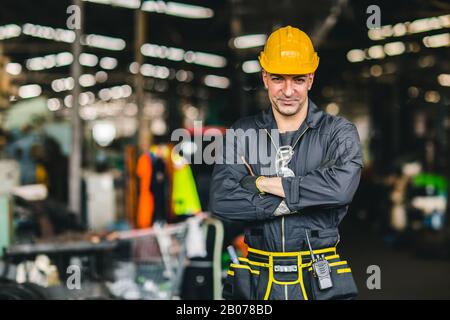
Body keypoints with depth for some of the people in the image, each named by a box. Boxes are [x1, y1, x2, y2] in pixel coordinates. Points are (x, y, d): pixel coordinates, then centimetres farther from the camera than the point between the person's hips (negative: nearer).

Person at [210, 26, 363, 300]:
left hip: (319, 282, -1)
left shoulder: (338, 132, -1)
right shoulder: (242, 133, 4)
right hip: (256, 281, 1)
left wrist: (263, 183, -14)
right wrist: (295, 202, -16)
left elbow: (341, 187, -22)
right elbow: (221, 201, -10)